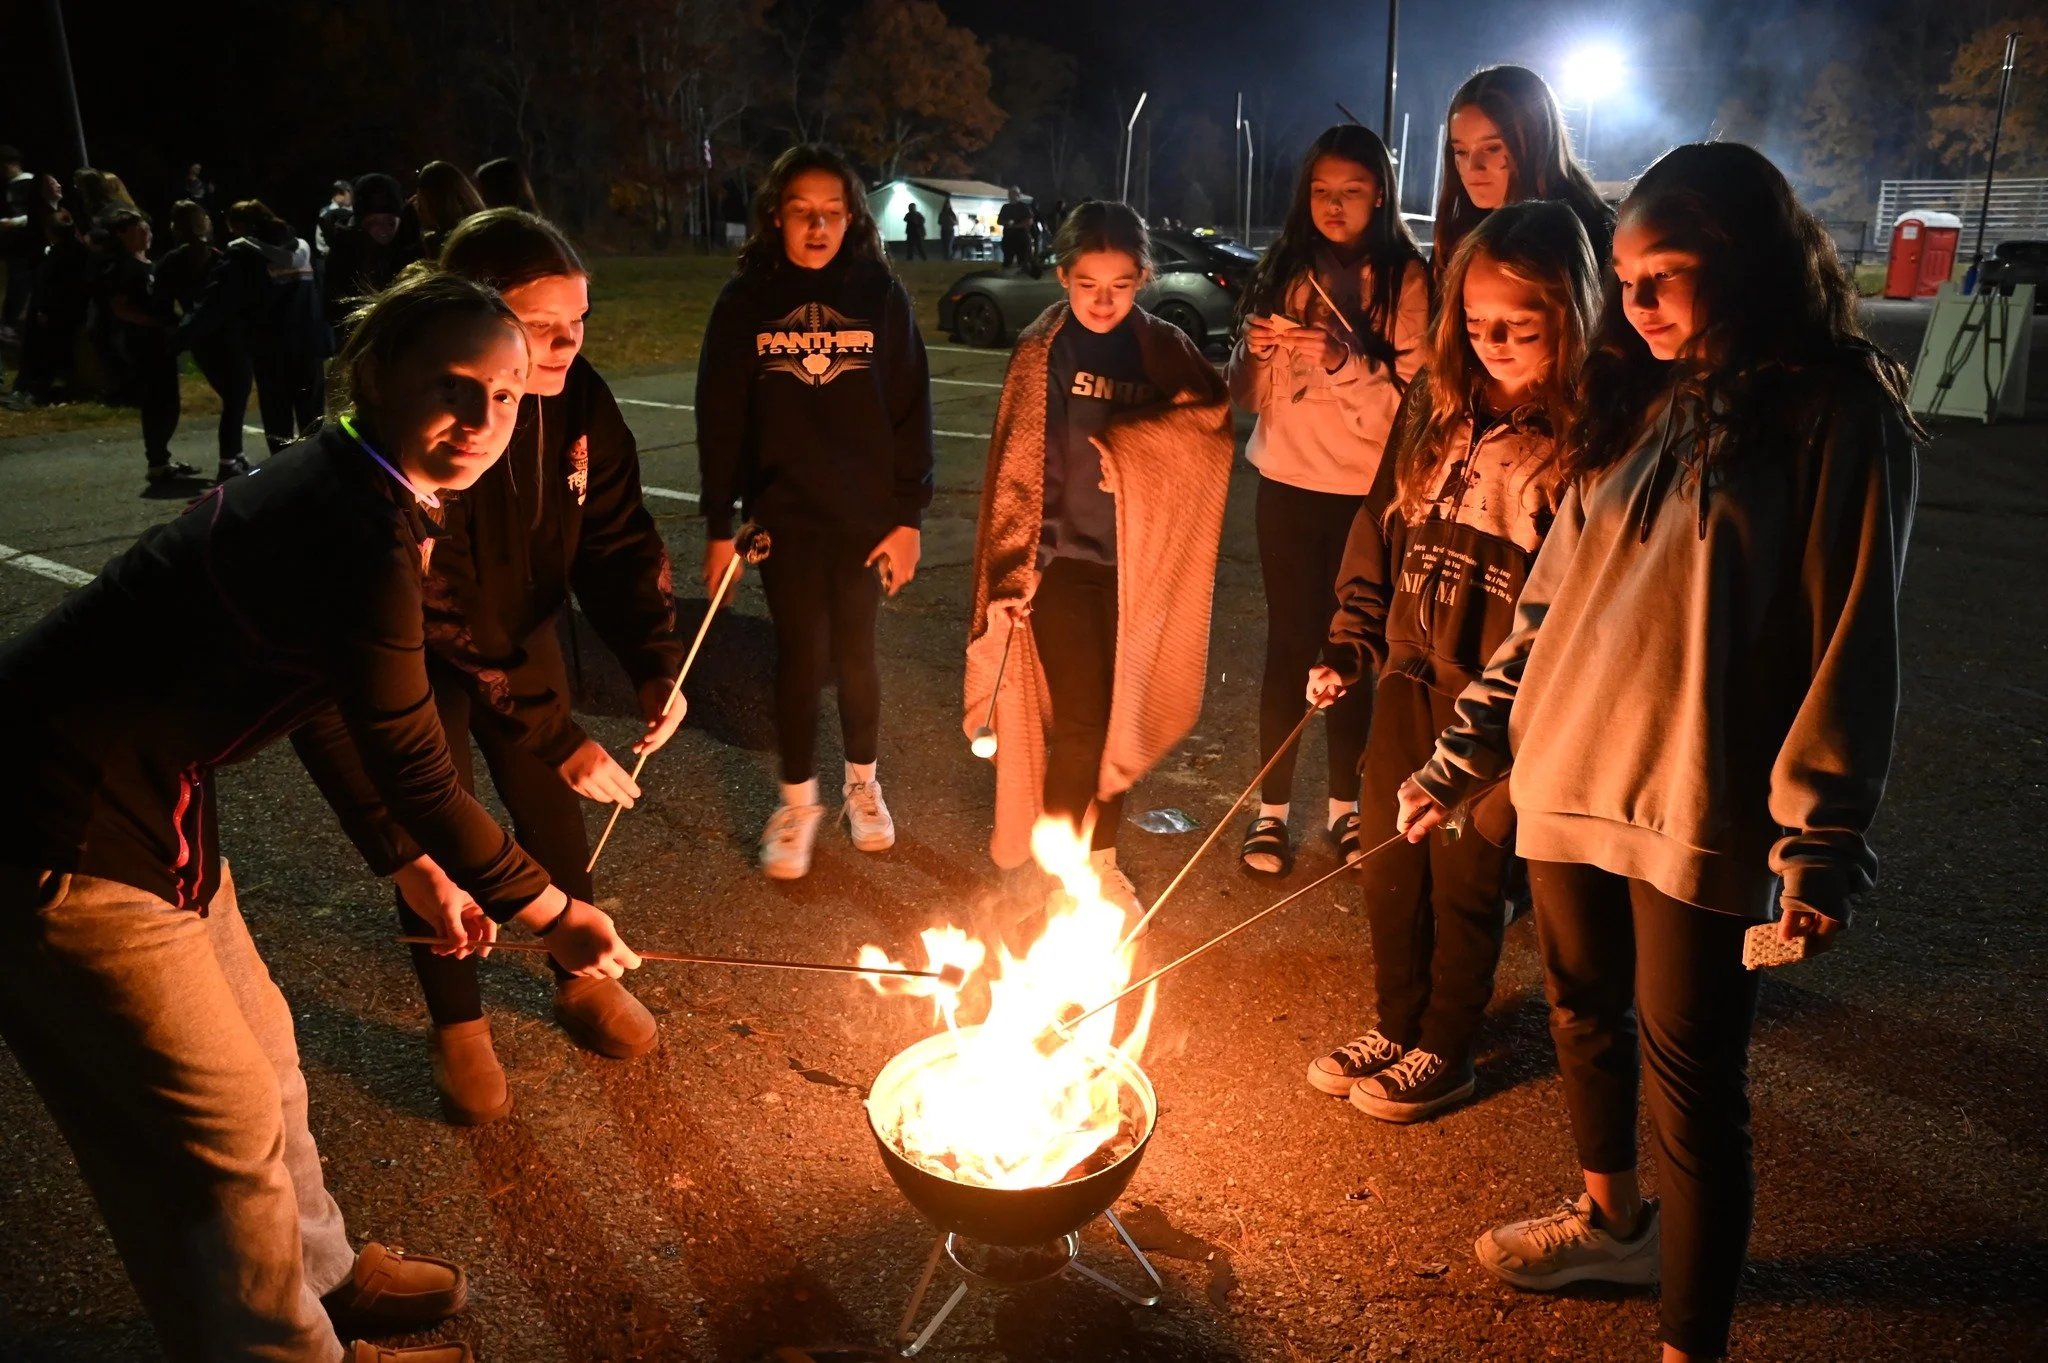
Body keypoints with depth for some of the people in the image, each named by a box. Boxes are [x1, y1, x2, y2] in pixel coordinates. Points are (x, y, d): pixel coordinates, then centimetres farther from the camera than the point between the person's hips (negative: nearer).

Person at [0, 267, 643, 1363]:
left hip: (135, 794, 10)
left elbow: (326, 714, 12)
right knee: (227, 1120, 6)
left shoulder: (338, 488, 4)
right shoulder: (365, 535, -28)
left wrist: (418, 868, 16)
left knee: (255, 1052, 24)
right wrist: (553, 914, -9)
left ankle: (317, 1271, 47)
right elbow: (415, 776, -22)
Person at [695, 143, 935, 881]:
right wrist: (719, 527, -2)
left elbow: (911, 411, 0)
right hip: (783, 512, 0)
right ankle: (798, 801, 21)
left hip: (865, 513, 0)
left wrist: (907, 517, -3)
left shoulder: (882, 294, -1)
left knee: (854, 653, 8)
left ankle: (862, 782, 31)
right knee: (799, 653, 2)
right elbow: (719, 419, 0)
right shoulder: (744, 300, -2)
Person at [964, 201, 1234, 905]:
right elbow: (1018, 466, -5)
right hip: (1064, 556, -3)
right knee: (1080, 721, -5)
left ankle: (1101, 860, 29)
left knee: (1120, 719, 11)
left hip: (1134, 563, 3)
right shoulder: (1042, 352, -3)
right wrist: (1012, 572, -11)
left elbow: (1208, 425, 2)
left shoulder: (1165, 350, 5)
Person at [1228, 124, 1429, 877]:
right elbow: (1250, 396, 7)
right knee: (1290, 641, 4)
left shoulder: (1404, 277, -5)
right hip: (1289, 483, 2)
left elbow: (1405, 401, -11)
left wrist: (1340, 359, -26)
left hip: (1366, 491, -2)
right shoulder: (1283, 267, 5)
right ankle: (1271, 808, 12)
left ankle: (1345, 805, 20)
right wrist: (1254, 352, -14)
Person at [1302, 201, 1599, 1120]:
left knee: (1466, 876, 9)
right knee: (1387, 862, 15)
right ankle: (1395, 1025, 37)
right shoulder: (1436, 406, 4)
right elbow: (1379, 526, 10)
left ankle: (1443, 1054, 30)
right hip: (1411, 677, 6)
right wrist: (1351, 647, 3)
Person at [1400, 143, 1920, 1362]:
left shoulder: (1838, 415, -6)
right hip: (1570, 782, 7)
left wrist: (1822, 841, -16)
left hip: (1702, 809, -6)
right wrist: (1466, 753, 9)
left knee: (1693, 1080, 1)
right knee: (1584, 1011, 20)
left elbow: (1852, 643, -10)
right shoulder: (1643, 408, 13)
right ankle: (1613, 1220, 44)